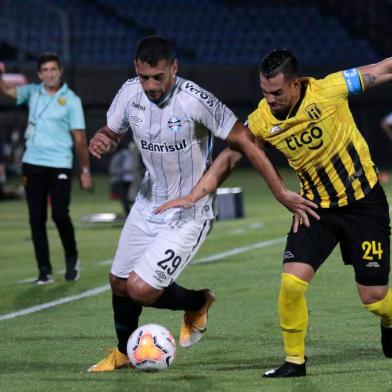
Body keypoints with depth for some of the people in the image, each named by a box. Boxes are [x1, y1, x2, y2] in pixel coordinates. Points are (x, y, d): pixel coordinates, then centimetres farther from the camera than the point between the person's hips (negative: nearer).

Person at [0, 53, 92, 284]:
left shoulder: (71, 100, -3)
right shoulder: (33, 92, 8)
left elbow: (80, 138, -2)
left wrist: (86, 170, -3)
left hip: (60, 166, -4)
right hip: (33, 164, 4)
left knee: (60, 215, -11)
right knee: (37, 219, 2)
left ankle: (72, 260, 14)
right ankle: (44, 270, 8)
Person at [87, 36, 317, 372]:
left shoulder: (194, 100, -26)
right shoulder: (130, 92, -8)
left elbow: (244, 141, -20)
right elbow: (112, 134, 10)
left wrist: (282, 194, -21)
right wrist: (100, 142, -16)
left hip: (188, 215, -6)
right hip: (148, 204, 6)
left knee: (141, 290, -16)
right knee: (119, 282, 15)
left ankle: (198, 303, 16)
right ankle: (124, 352, 42)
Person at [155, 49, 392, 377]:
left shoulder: (328, 90, -21)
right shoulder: (262, 120, -12)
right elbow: (229, 158, -1)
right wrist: (193, 196, -9)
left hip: (364, 201, -2)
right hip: (316, 205, 3)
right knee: (292, 282, -16)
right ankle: (295, 360, 4)